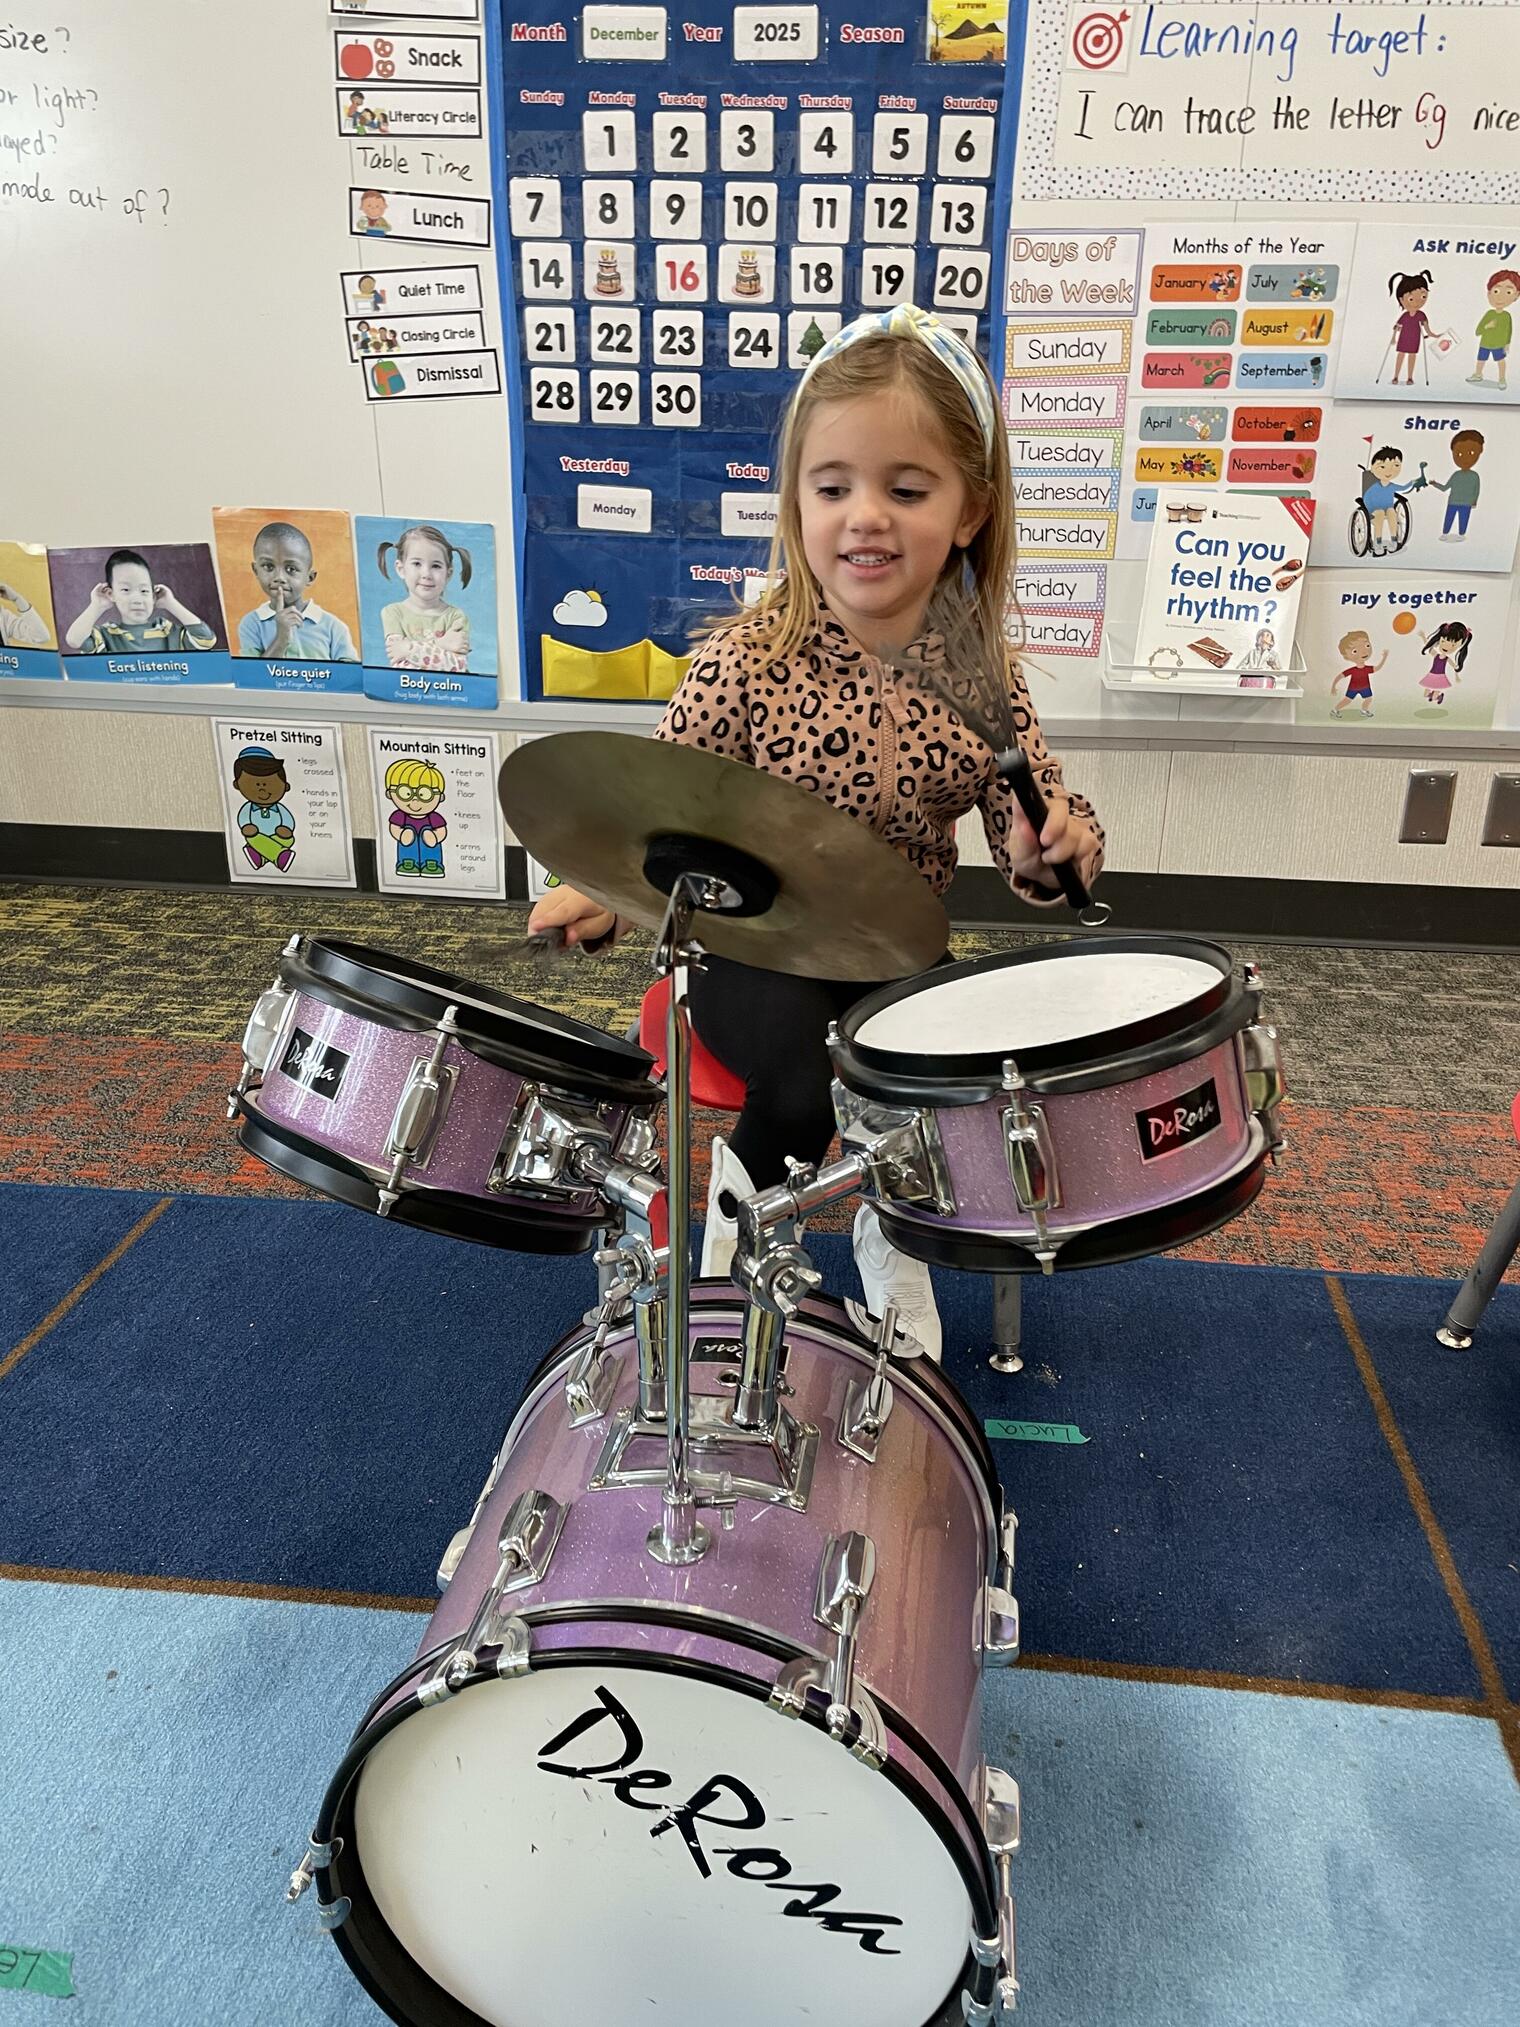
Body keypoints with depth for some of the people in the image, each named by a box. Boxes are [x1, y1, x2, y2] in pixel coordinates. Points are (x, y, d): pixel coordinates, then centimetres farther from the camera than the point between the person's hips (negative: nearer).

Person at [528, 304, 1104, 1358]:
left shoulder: (981, 676, -6)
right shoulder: (747, 660, -15)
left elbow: (1030, 833, -1)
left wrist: (1057, 844, -25)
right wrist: (607, 894, -30)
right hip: (753, 947, -3)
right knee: (811, 1083, -28)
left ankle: (895, 1222, 19)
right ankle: (745, 1189, 12)